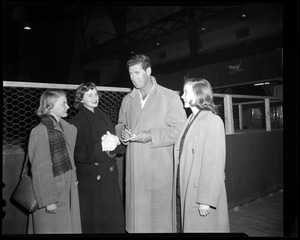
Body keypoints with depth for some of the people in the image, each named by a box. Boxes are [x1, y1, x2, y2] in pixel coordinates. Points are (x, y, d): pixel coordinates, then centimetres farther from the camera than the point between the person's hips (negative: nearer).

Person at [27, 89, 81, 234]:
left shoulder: (68, 129, 6)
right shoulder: (40, 131, -15)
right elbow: (40, 170, -15)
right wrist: (48, 200, -14)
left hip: (69, 191, 7)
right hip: (52, 196, -6)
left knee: (70, 228, 15)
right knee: (54, 228, 8)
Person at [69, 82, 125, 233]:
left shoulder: (103, 117, 10)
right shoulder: (76, 122, -8)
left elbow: (119, 147, 10)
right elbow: (78, 154, -14)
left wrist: (115, 143, -12)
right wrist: (101, 147, -21)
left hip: (110, 175, 5)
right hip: (91, 178, -5)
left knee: (112, 214, 12)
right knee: (95, 219, 5)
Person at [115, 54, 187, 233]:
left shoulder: (170, 97, -4)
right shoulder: (128, 100, 12)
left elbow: (180, 130, -8)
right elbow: (120, 124, 21)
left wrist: (151, 135, -17)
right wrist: (122, 132, -2)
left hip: (160, 169, -4)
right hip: (134, 169, 4)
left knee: (160, 211, 4)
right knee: (136, 211, 10)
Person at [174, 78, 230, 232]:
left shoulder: (213, 121, -12)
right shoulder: (190, 120, 10)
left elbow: (214, 164, -17)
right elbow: (181, 157, 8)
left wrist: (206, 200, -19)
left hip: (204, 193, -7)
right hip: (187, 191, 7)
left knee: (204, 227, 8)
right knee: (190, 227, 17)